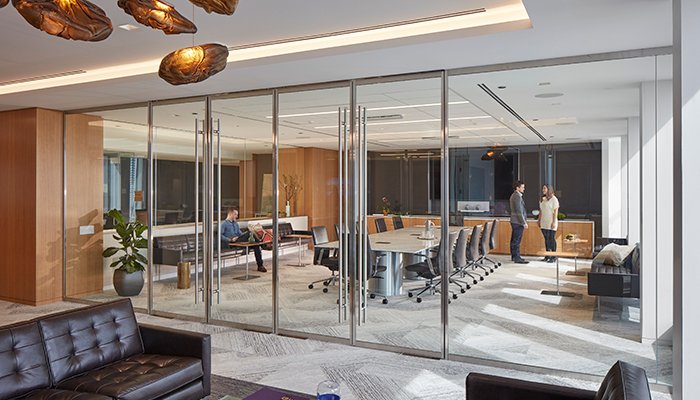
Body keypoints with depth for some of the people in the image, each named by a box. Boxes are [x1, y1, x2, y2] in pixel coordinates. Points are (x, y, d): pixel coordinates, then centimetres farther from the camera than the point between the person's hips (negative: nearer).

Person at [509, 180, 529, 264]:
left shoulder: (514, 195, 16)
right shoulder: (517, 196, -16)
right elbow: (519, 211, -20)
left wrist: (524, 221, 22)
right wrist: (524, 222, -17)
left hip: (514, 221, 11)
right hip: (518, 222, -11)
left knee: (514, 240, 15)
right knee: (517, 241, -8)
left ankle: (514, 256, 22)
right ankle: (517, 258, -6)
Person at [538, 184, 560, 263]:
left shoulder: (554, 199, -7)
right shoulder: (542, 199, 13)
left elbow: (556, 211, -11)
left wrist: (554, 222, -16)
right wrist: (539, 220, 13)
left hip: (551, 223, -6)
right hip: (544, 222, 7)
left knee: (551, 239, -5)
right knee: (546, 239, 9)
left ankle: (554, 257, 2)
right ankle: (547, 256, 14)